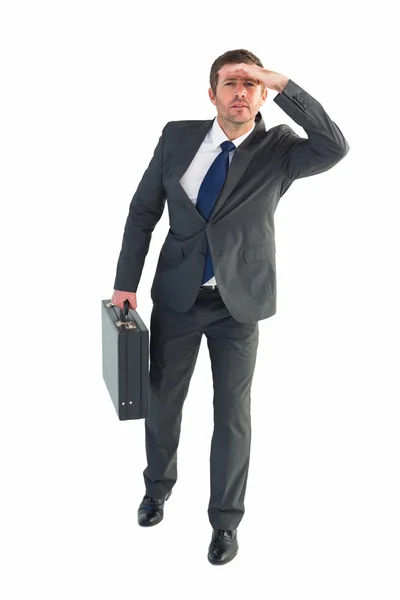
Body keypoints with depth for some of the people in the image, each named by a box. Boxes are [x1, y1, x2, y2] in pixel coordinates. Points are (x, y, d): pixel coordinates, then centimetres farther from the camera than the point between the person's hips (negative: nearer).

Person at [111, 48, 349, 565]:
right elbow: (144, 210, 2)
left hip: (238, 304, -2)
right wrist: (126, 282, 0)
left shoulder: (278, 149, -9)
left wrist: (282, 85, -29)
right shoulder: (178, 137, -4)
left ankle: (225, 522, 26)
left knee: (232, 413, 7)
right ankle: (158, 485, 44)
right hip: (176, 296, 2)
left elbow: (335, 148, -28)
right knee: (162, 400, 16)